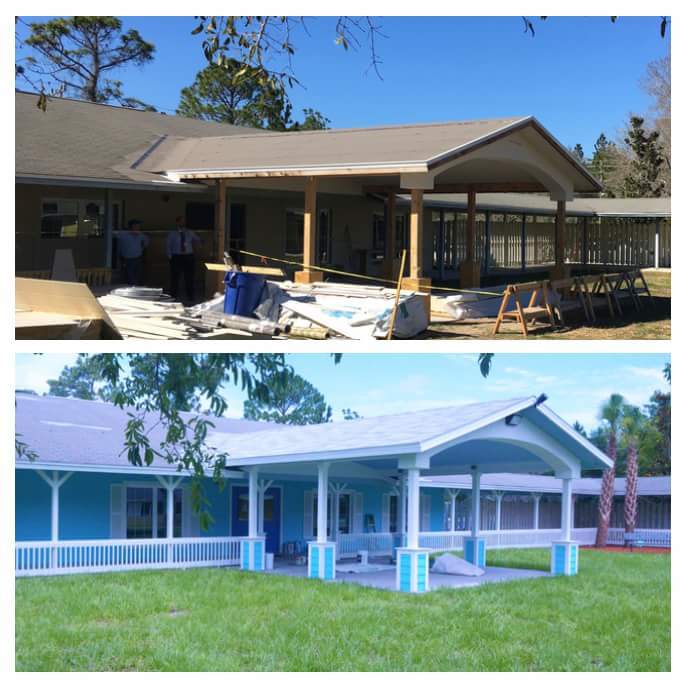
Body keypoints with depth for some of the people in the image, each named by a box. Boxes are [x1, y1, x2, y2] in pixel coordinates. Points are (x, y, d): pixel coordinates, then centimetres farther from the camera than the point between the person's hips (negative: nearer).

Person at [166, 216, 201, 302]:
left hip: (188, 257, 1)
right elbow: (168, 245, 6)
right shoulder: (172, 233, 4)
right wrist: (170, 256, -4)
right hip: (176, 257, -1)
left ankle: (190, 297, 14)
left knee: (189, 277, 4)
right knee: (175, 277, 1)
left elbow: (198, 241, 11)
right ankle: (174, 297, 14)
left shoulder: (190, 232, 8)